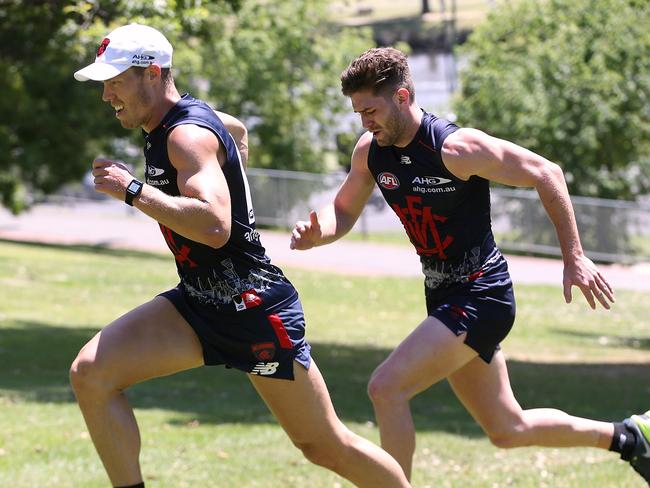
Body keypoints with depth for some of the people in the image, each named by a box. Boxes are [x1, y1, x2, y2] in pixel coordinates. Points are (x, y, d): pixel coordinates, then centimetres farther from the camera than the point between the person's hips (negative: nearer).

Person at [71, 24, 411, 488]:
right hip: (197, 305, 9)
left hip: (255, 311, -9)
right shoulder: (169, 124, 9)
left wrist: (133, 190, -29)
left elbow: (214, 227, -34)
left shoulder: (187, 134, -20)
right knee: (91, 373, -9)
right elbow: (235, 128, 31)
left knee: (326, 446, 1)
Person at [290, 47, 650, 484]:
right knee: (509, 430, 17)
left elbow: (546, 174, -15)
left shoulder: (456, 148, -21)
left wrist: (575, 257, -15)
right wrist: (315, 233, -11)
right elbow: (343, 213, 13)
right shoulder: (370, 151, -1)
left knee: (387, 388, -21)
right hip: (444, 298, 8)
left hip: (480, 295, -8)